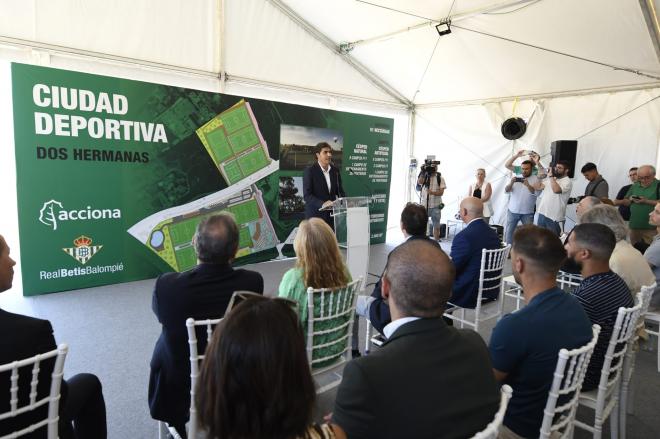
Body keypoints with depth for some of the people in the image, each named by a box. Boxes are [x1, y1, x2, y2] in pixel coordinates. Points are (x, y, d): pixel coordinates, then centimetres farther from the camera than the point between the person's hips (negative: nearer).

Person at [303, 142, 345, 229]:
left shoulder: (335, 171, 11)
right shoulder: (309, 171, -5)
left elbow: (340, 191, 16)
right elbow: (307, 195, -12)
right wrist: (322, 204, -27)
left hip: (332, 215, 5)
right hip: (315, 215, -4)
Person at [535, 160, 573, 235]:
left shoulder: (567, 182, -9)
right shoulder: (550, 179, 13)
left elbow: (556, 190, -27)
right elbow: (538, 187, 11)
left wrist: (551, 176, -18)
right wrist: (539, 176, -2)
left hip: (553, 217, -7)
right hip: (542, 213, 7)